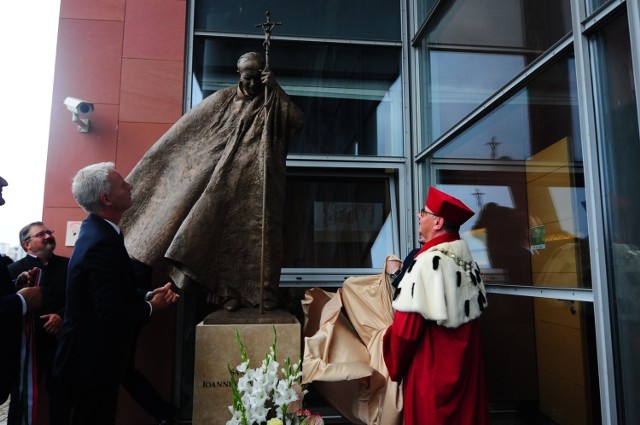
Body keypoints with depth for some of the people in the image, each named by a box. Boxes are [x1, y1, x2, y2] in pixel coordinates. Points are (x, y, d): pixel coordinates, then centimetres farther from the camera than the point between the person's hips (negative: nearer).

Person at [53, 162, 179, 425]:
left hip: (87, 357, 10)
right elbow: (114, 315, -29)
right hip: (94, 363, -10)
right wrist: (151, 306, -12)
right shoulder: (103, 243, -28)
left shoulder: (96, 230, 4)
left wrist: (148, 295, 0)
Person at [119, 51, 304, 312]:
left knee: (260, 234, -7)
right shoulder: (224, 99, 10)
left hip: (260, 184, -1)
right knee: (227, 232, -5)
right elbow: (188, 129, 10)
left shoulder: (273, 102, 8)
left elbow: (298, 121, -9)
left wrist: (276, 88, -10)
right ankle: (230, 293, 2)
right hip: (227, 179, 1)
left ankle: (263, 294, -2)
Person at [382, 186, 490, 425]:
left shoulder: (428, 261, -21)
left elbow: (407, 323, -21)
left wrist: (396, 367, -6)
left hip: (432, 369, -8)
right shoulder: (467, 258, 3)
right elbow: (478, 307, 12)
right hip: (467, 363, 8)